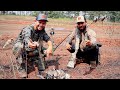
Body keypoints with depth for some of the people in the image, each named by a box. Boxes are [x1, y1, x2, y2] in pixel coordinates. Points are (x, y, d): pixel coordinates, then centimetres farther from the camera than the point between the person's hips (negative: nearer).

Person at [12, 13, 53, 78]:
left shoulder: (42, 30, -6)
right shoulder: (28, 29, -27)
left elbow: (48, 39, -12)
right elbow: (27, 38, -47)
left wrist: (50, 47, -36)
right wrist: (30, 44, -72)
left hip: (30, 51, 6)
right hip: (18, 49, -6)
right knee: (19, 46, -38)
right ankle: (21, 69, -24)